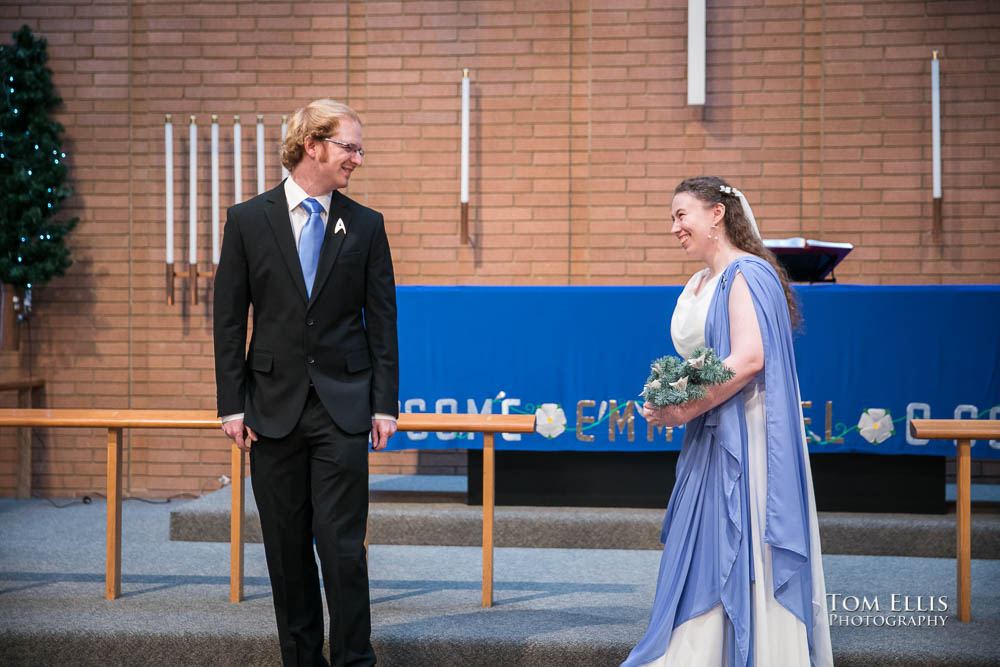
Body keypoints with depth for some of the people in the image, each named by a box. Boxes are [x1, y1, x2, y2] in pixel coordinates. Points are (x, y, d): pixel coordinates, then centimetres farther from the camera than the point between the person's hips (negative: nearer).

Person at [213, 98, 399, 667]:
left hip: (342, 407, -1)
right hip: (274, 406, 1)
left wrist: (385, 403, -1)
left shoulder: (366, 225, 5)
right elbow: (230, 320, 3)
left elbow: (382, 319, 5)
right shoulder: (247, 221, 2)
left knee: (342, 542, -6)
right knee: (287, 545, 7)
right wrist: (233, 404, -2)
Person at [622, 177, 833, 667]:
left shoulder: (747, 274, -11)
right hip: (708, 441, 9)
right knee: (701, 559, 9)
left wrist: (687, 410, -18)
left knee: (740, 559, -6)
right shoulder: (696, 286, 17)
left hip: (744, 438, -9)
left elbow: (749, 359, -22)